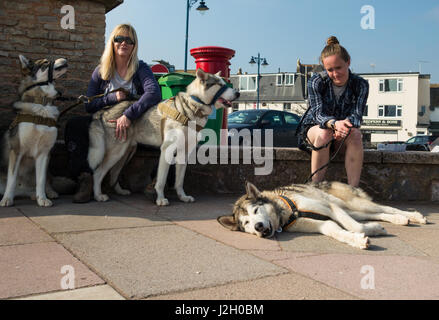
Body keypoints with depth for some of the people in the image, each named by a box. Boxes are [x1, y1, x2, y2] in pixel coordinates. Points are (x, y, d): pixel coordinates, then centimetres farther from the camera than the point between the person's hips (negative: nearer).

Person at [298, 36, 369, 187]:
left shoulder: (360, 85, -9)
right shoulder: (316, 81, -14)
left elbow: (357, 115, -18)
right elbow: (318, 114, -23)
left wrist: (347, 124, -42)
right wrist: (334, 123, -46)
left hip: (342, 134, 2)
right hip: (313, 128, -1)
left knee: (355, 135, -32)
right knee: (324, 134, -36)